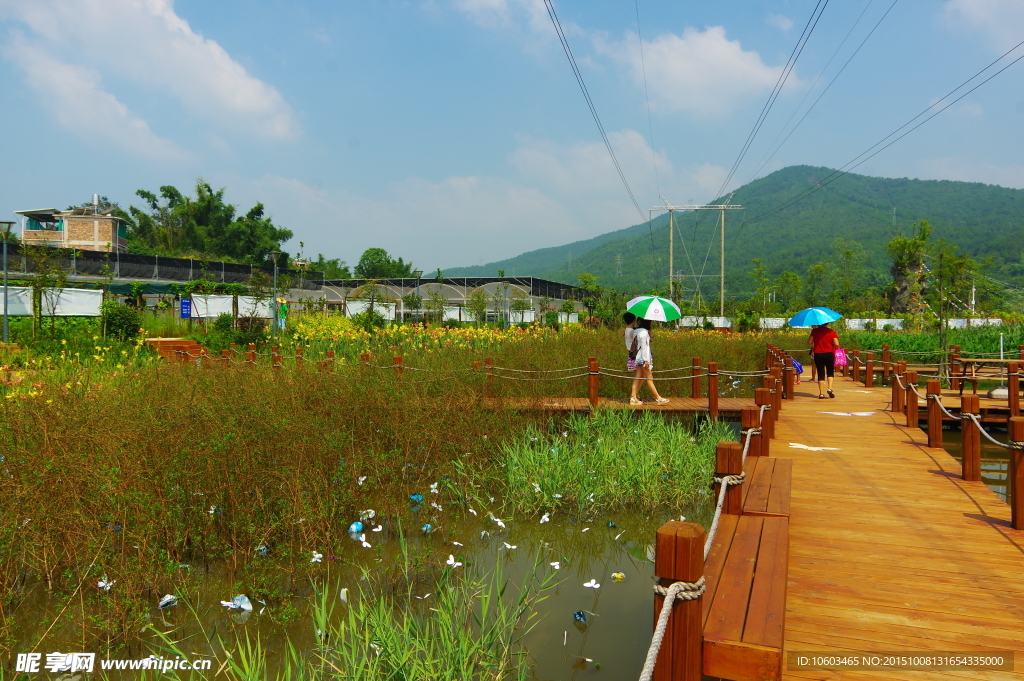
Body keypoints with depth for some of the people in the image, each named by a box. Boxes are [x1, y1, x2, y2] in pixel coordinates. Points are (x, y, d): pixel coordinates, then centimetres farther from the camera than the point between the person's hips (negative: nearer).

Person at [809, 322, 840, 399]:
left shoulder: (815, 331, -3)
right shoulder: (831, 332, -4)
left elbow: (809, 342, -6)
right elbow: (836, 344, -10)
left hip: (818, 355, 0)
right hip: (829, 354, 0)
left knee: (821, 374, 5)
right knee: (830, 372, 17)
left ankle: (821, 393, 1)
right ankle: (830, 388, -3)